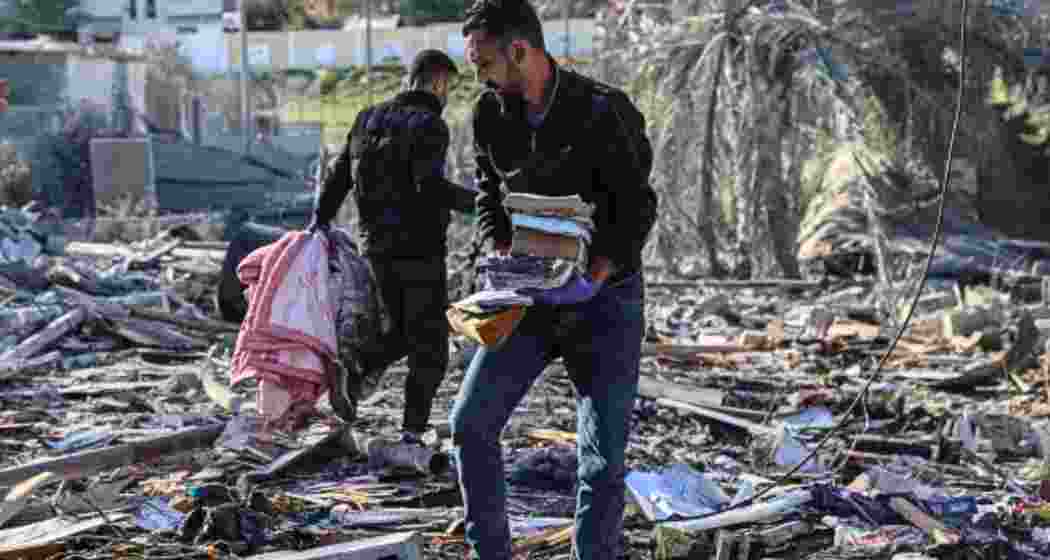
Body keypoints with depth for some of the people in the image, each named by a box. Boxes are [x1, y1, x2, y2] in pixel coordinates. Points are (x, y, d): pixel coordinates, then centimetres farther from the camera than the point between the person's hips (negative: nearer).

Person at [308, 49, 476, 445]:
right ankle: (412, 432, 1)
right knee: (429, 346, 5)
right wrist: (472, 202, -15)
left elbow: (338, 175, 9)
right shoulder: (430, 125, -13)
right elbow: (429, 185, -26)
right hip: (419, 248, -6)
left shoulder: (369, 119, 9)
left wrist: (319, 221, 15)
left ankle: (355, 367, -5)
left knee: (403, 334, 20)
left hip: (376, 245, 7)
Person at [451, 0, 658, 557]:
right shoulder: (490, 113, 0)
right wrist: (502, 260, -7)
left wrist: (593, 277, -25)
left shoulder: (604, 111, -16)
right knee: (470, 423, -3)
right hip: (532, 295, 5)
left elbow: (638, 206, -14)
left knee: (602, 459, -4)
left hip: (605, 296, -4)